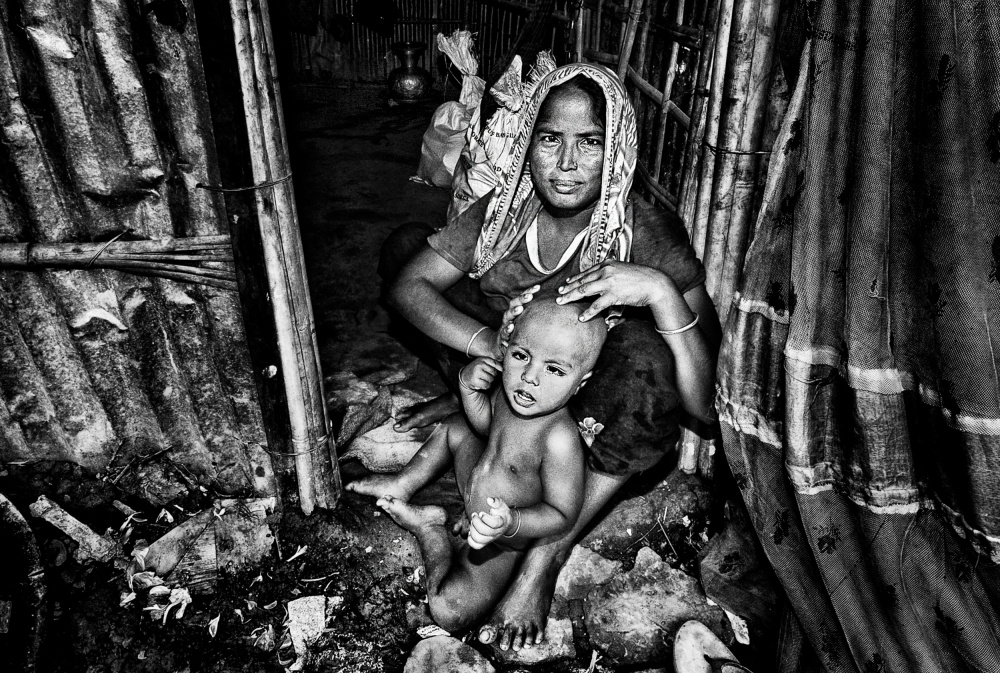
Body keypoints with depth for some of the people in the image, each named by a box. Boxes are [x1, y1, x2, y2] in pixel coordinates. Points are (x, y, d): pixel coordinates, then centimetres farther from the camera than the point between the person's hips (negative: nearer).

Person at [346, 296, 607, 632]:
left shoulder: (560, 440, -39)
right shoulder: (511, 390, -18)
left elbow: (562, 515, -27)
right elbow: (484, 423, 4)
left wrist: (511, 523, -44)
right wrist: (469, 387, -15)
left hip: (504, 541, -7)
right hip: (478, 480, 7)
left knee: (449, 612, -19)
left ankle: (429, 529, 6)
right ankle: (402, 484, 32)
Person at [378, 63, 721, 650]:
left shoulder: (648, 236, -23)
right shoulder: (505, 209, -12)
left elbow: (705, 406, -27)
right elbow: (408, 285, -12)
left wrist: (661, 292, -42)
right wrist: (489, 344, -27)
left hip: (595, 421, -2)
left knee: (645, 352, -40)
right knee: (404, 244, -3)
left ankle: (549, 556, -19)